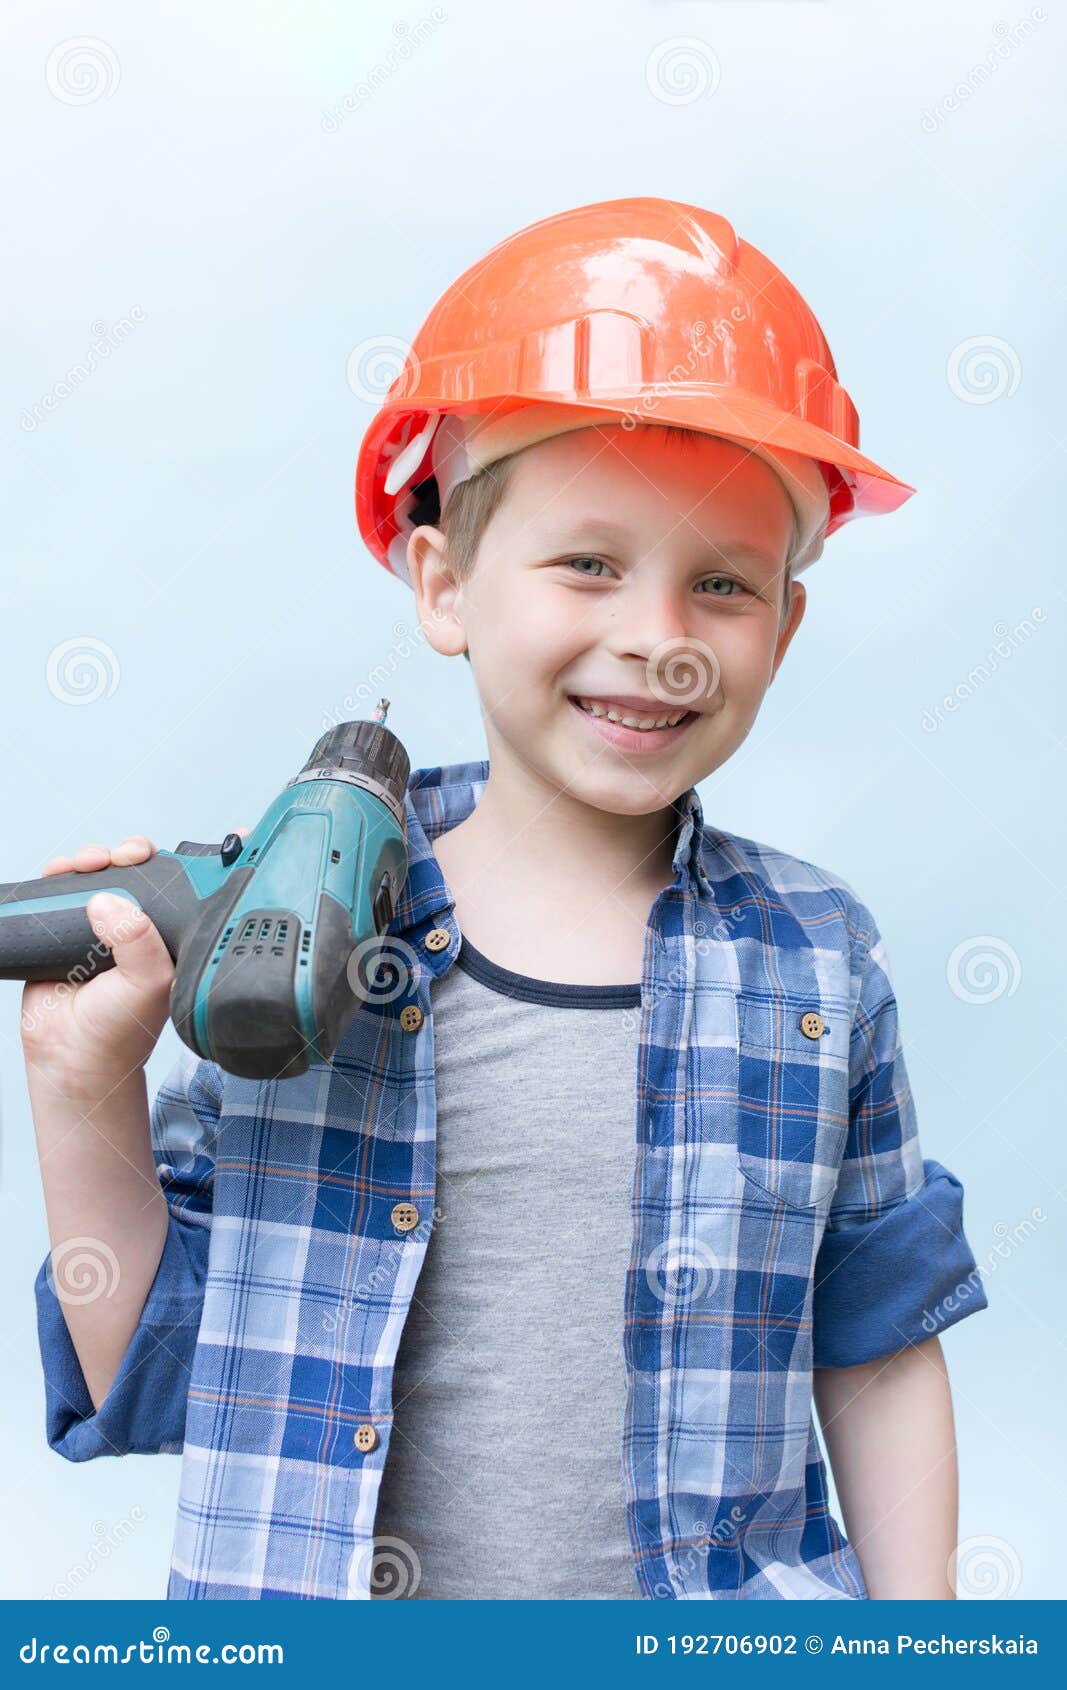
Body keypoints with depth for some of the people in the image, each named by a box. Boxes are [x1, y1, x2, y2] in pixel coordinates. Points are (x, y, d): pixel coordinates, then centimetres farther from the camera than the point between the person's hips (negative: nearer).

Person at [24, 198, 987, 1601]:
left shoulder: (816, 964, -6)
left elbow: (880, 1359, 3)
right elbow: (155, 1375, -5)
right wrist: (85, 1094, -18)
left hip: (720, 1613, 1)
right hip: (313, 1597, 0)